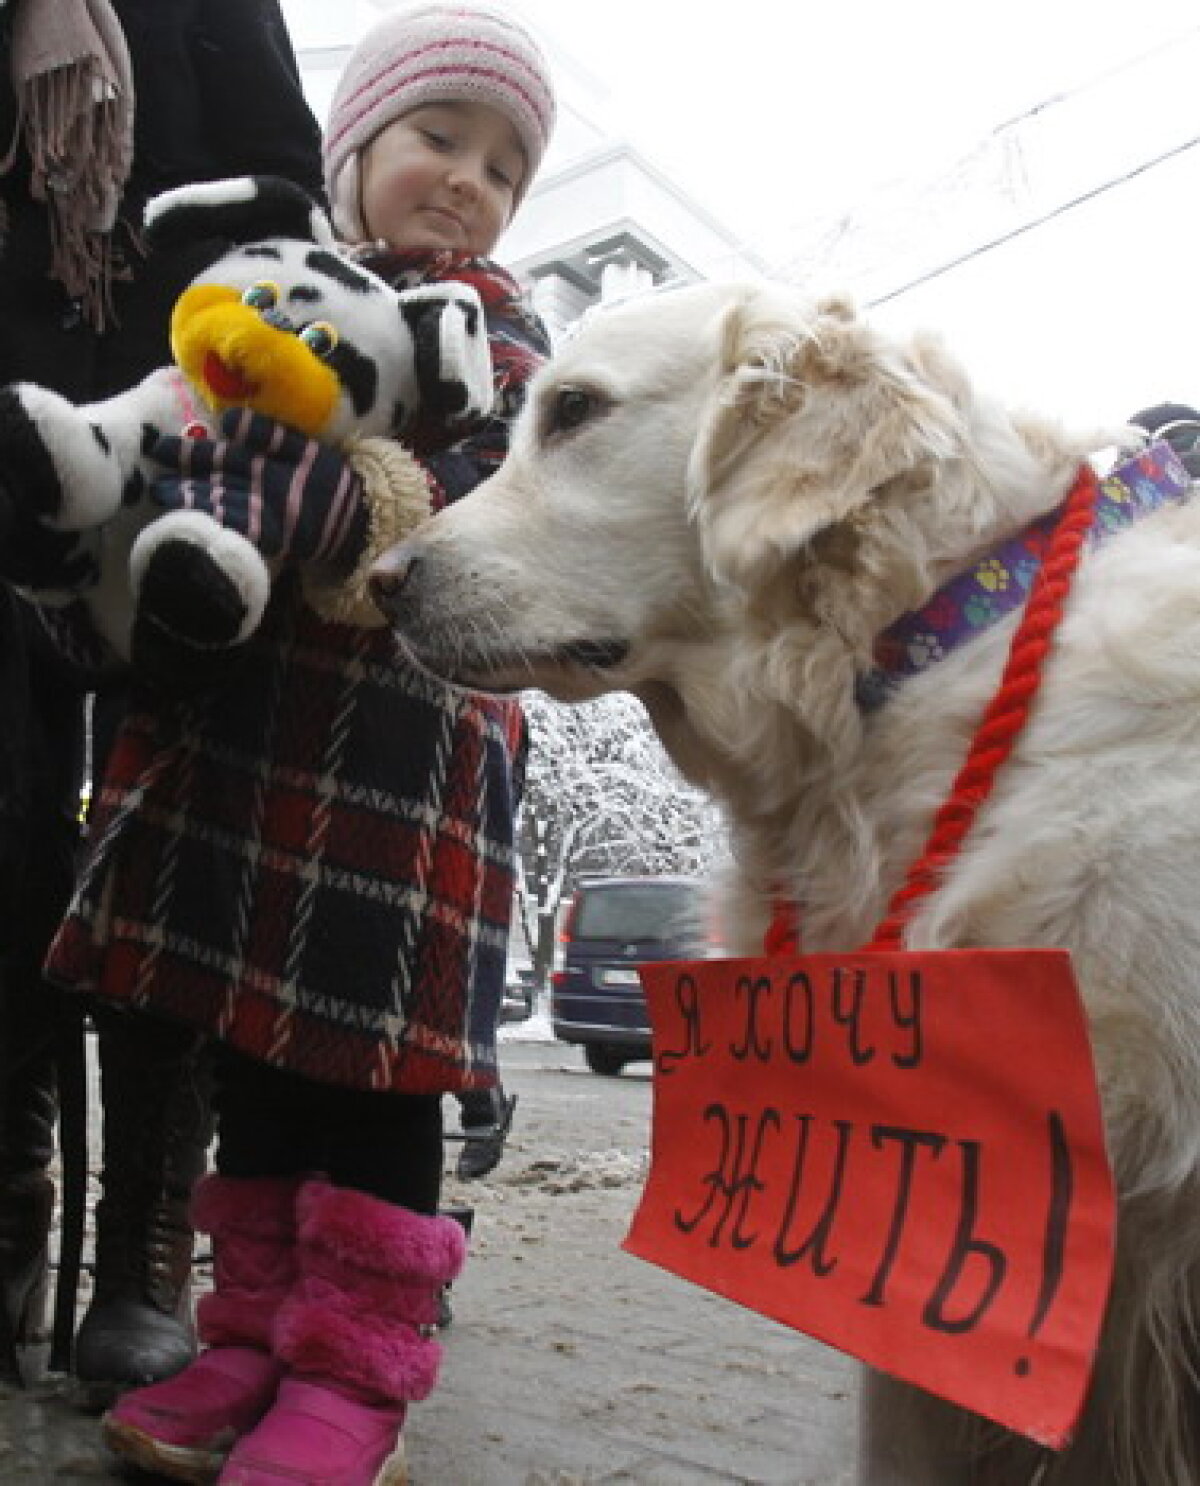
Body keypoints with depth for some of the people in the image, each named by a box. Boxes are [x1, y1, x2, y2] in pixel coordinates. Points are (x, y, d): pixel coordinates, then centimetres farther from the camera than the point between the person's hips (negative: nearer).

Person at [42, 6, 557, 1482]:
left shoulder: (497, 333, 7)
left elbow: (476, 523, -8)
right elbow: (192, 446, 15)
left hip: (397, 742, -4)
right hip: (238, 724, 5)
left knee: (366, 1058, -2)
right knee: (250, 1038, 9)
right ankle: (255, 1335, 23)